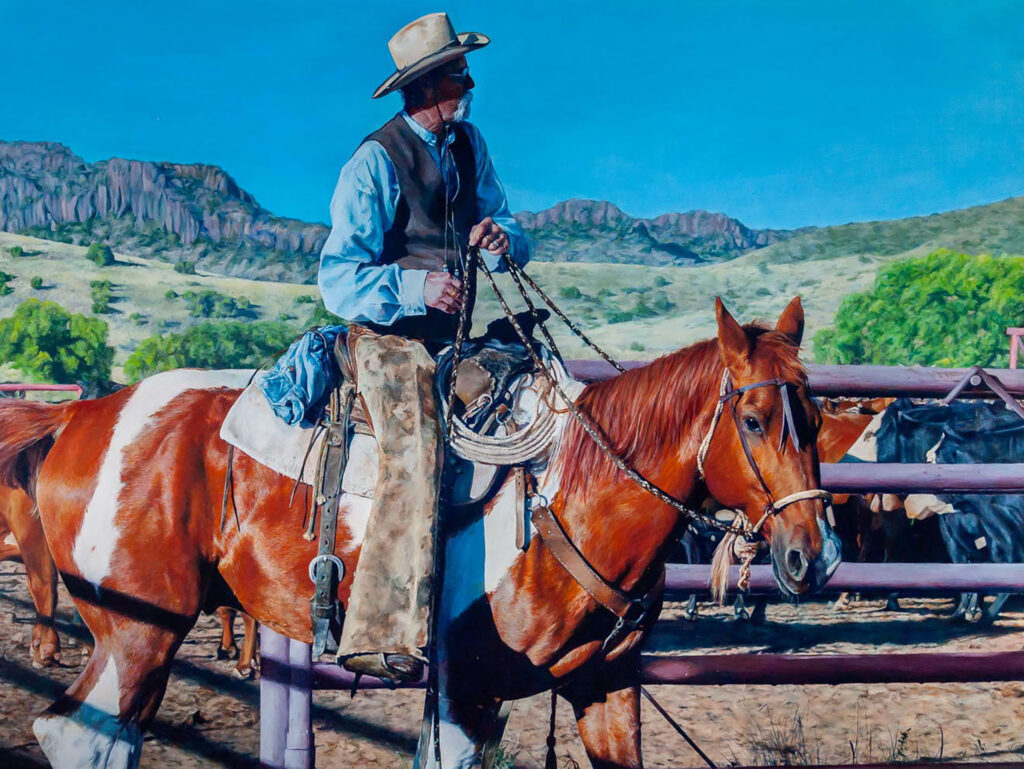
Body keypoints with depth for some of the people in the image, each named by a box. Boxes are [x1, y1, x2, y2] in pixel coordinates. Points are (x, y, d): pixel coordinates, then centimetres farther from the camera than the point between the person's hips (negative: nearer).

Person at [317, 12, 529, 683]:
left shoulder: (469, 146, 10)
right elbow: (338, 281, -16)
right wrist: (416, 286, -32)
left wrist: (502, 237, -10)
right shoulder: (375, 164, -12)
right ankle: (384, 638, -27)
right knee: (417, 461, -25)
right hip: (390, 339, -8)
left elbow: (513, 238, 15)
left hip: (451, 341, 8)